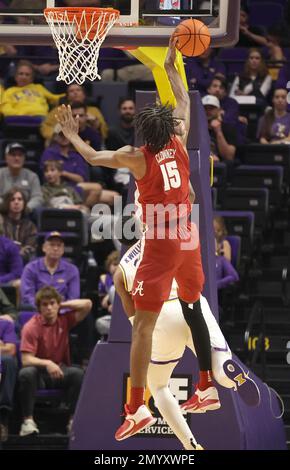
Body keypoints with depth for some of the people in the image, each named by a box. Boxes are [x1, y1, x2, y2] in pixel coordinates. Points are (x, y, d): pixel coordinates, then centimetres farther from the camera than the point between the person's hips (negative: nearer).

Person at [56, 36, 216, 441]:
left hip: (160, 246, -6)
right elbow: (184, 102, 19)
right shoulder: (180, 145, 2)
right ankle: (207, 387, 26)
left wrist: (71, 134, 17)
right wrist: (171, 66, 29)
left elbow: (93, 157, 1)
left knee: (143, 324, -8)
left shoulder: (138, 157, -10)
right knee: (194, 311, 22)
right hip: (188, 241, 6)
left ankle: (137, 408, -16)